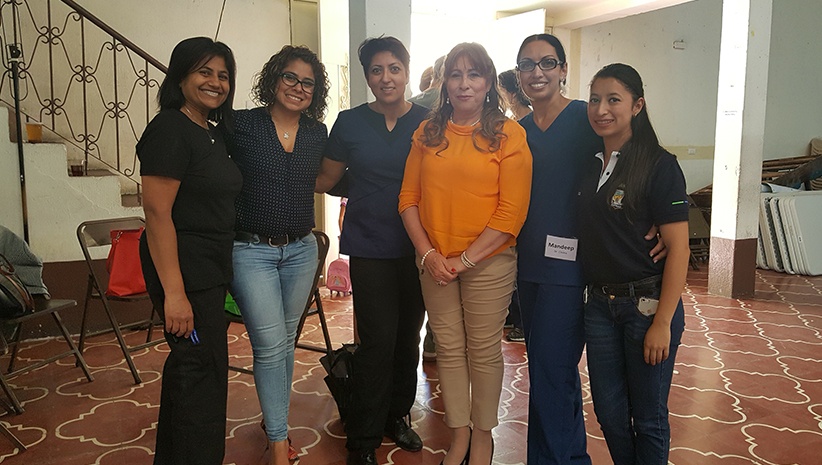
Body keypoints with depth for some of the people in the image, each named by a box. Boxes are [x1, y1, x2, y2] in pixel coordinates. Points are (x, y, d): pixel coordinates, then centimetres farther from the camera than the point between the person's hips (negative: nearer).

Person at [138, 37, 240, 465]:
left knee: (188, 363, 18)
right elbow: (156, 212, -20)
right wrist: (174, 292, -24)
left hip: (211, 266, 10)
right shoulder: (170, 129, -14)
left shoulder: (214, 132, 13)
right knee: (204, 371, -3)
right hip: (184, 268, -9)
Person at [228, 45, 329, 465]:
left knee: (286, 342, 16)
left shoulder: (317, 134, 5)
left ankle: (274, 417, 36)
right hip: (251, 251, -4)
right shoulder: (241, 125, -7)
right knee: (270, 345, -5)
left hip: (301, 250, 4)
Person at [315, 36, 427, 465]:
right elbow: (324, 180, 9)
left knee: (408, 337, 11)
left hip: (417, 247, 2)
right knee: (377, 341, -5)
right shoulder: (350, 123, 1)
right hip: (370, 246, -2)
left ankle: (397, 416, 34)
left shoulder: (428, 122, 2)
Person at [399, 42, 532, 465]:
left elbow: (512, 210, -10)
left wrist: (466, 259, -13)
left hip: (489, 262, -3)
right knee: (448, 349, 12)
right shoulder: (427, 132, 7)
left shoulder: (508, 133, -5)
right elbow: (409, 197, 4)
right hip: (434, 263, 3)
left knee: (484, 351, 9)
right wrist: (428, 254, -7)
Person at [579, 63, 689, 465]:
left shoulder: (659, 165, -11)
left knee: (647, 417, 9)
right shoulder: (591, 165, 7)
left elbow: (678, 247, -14)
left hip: (646, 303, -5)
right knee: (608, 410, 15)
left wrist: (662, 322, -17)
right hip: (599, 303, 5)